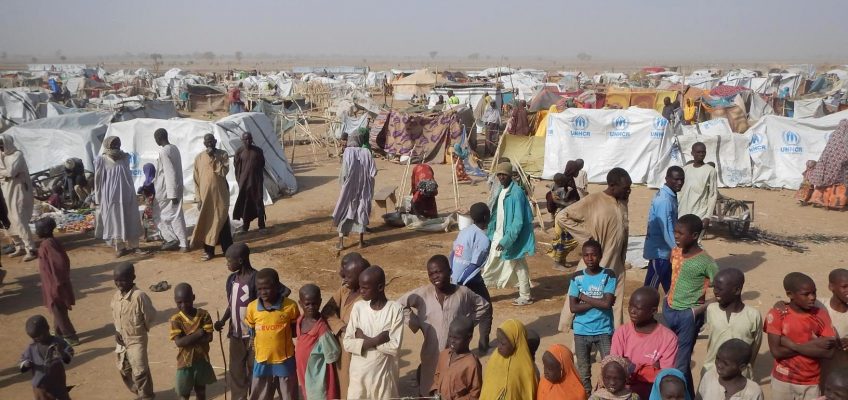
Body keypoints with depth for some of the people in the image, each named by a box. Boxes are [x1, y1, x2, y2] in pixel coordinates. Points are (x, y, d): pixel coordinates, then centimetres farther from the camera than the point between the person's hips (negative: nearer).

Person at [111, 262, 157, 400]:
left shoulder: (139, 296, -24)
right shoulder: (116, 296, -2)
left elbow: (150, 316, -15)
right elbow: (114, 315, 13)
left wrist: (141, 330, -3)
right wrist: (117, 331, 0)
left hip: (137, 340, -7)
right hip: (122, 340, 7)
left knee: (140, 371, -5)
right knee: (124, 370, 19)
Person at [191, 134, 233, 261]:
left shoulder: (222, 154, 0)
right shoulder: (199, 158, 3)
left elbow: (224, 172, -15)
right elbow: (196, 179, 4)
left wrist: (214, 158, -18)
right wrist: (198, 198, -2)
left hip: (221, 194, -1)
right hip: (205, 195, 1)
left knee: (223, 221, 3)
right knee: (206, 223, 4)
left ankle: (228, 249, 11)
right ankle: (208, 250, 14)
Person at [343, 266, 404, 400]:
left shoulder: (395, 309, -10)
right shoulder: (358, 307, -2)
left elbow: (395, 347, -16)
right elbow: (347, 343, -6)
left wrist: (364, 339, -13)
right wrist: (376, 340, -18)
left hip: (384, 374, -2)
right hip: (358, 374, 3)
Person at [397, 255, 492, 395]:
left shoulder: (463, 293, -9)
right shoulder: (422, 294, -9)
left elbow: (484, 307, 7)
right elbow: (400, 304, 4)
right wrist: (415, 324, -2)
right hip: (431, 355, 0)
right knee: (428, 391, 12)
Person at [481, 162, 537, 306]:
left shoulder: (517, 192, -20)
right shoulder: (501, 191, 7)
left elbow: (518, 221, -23)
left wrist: (506, 240, -26)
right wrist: (489, 233, 13)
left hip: (512, 237, -8)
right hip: (498, 236, 8)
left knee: (518, 266, 6)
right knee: (490, 264, 15)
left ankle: (525, 297, 21)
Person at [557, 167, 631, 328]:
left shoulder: (622, 202, 4)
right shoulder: (592, 201, -15)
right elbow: (562, 216, -14)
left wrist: (622, 259, 15)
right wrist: (585, 236, -15)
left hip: (616, 266, 6)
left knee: (616, 306, 14)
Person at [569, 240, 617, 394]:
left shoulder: (609, 275, -8)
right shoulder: (577, 278, -3)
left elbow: (607, 303, -18)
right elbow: (573, 307, -10)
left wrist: (584, 297, -11)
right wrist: (597, 302, -15)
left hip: (604, 330, -2)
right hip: (582, 331, 2)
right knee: (583, 370, 13)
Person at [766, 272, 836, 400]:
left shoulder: (821, 314, -5)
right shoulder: (777, 314, -13)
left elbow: (829, 352, -13)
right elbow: (776, 351, -18)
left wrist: (794, 345, -20)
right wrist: (812, 345, -17)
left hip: (812, 383, 2)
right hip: (783, 381, -1)